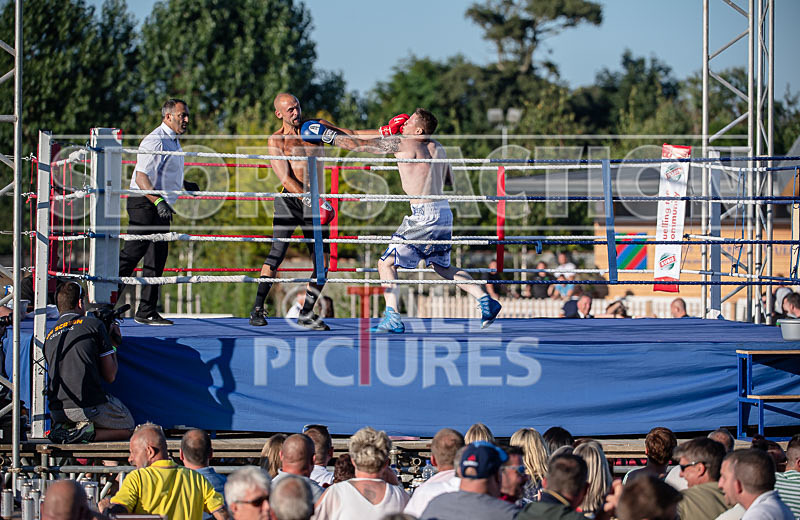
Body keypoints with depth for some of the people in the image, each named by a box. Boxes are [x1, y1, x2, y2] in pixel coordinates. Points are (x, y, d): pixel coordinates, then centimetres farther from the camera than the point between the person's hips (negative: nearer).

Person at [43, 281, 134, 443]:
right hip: (89, 408, -5)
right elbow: (110, 376, 2)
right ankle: (89, 432, -7)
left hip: (57, 411, 5)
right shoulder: (93, 324, 0)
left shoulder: (49, 336, 14)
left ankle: (63, 428, 4)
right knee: (127, 427, 21)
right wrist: (114, 345, 19)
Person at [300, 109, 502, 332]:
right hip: (444, 212, 8)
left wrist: (328, 136, 9)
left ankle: (393, 319, -9)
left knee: (386, 263, 0)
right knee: (442, 267, 25)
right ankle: (486, 301, 16)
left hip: (425, 214, -8)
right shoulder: (437, 148, 13)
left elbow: (361, 143, -3)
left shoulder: (402, 144, -8)